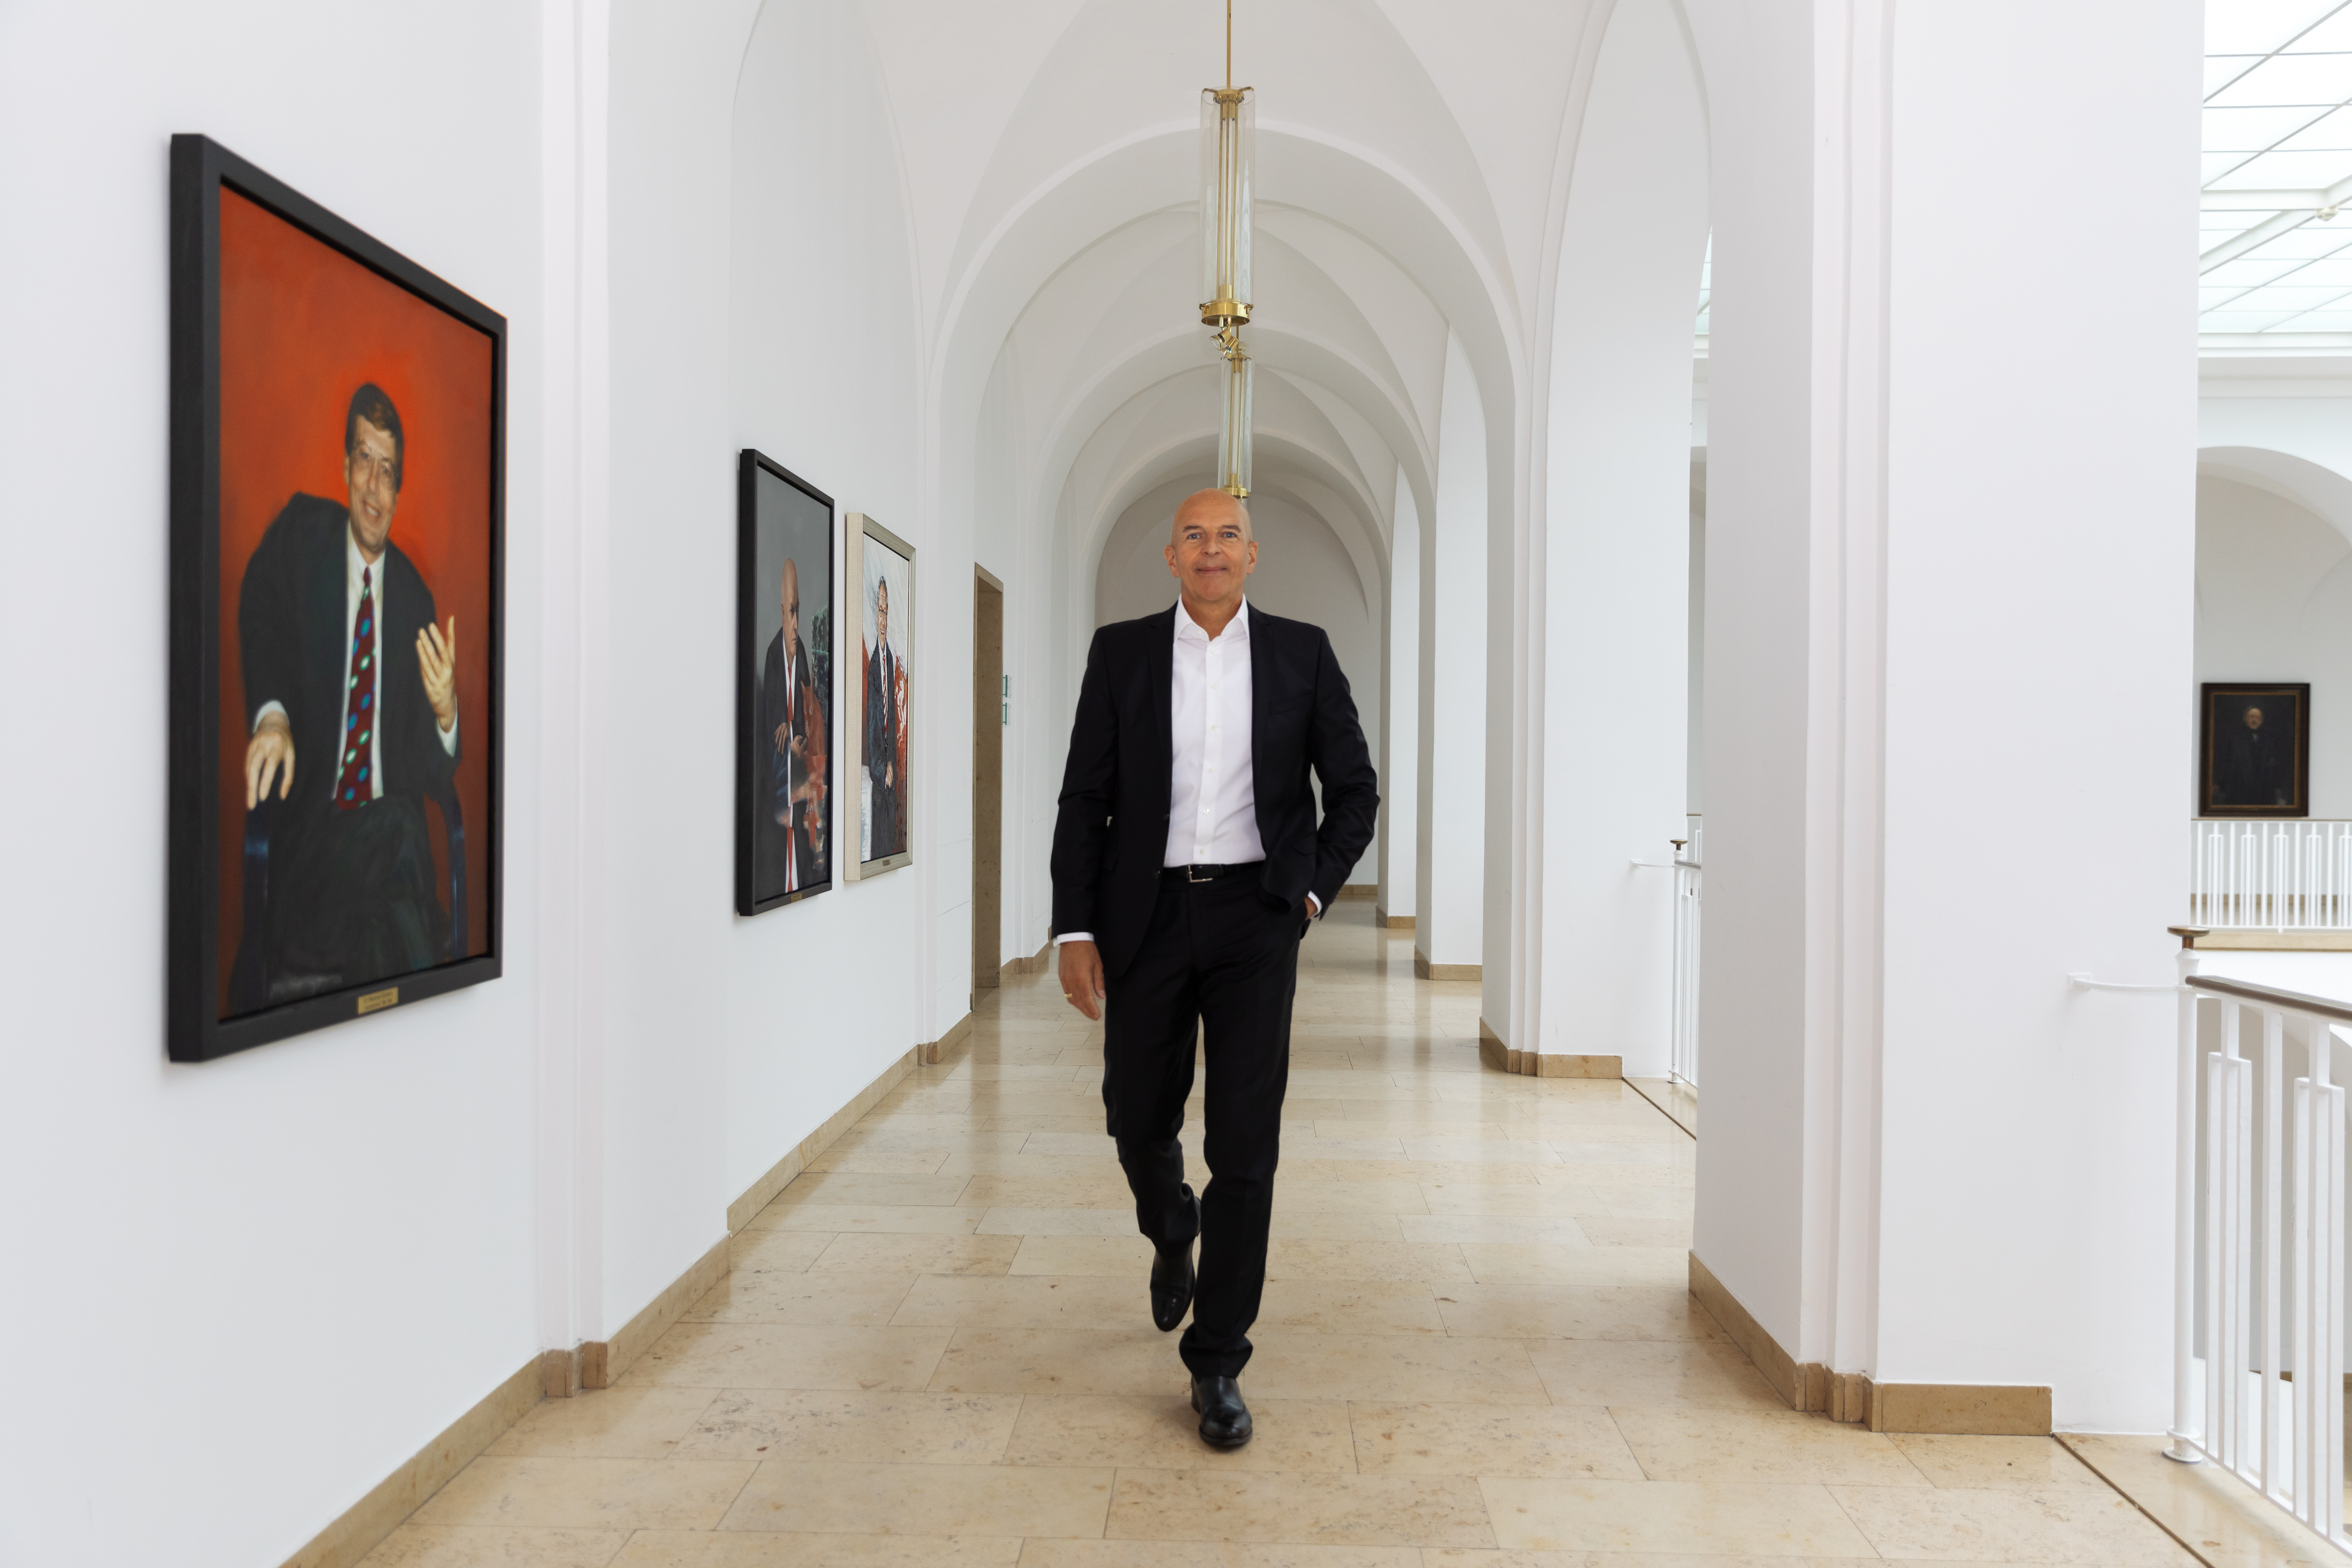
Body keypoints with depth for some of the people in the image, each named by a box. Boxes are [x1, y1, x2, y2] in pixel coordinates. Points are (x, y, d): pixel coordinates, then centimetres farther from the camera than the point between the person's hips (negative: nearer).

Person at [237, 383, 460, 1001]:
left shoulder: (415, 594, 11)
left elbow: (436, 775, 10)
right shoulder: (303, 530, 8)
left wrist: (445, 714, -13)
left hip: (390, 819, 1)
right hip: (310, 813, -1)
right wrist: (271, 713, -26)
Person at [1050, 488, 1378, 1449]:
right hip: (1147, 915, 1)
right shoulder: (1121, 653, 4)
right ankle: (1172, 1234, 47)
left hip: (1254, 918, -1)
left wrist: (1315, 889, 1)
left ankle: (1217, 1365, 10)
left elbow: (1354, 787, 11)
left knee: (1245, 1144, -3)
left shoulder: (1302, 653, 4)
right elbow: (1085, 800, 2)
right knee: (1138, 1120, 11)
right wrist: (1076, 930, -4)